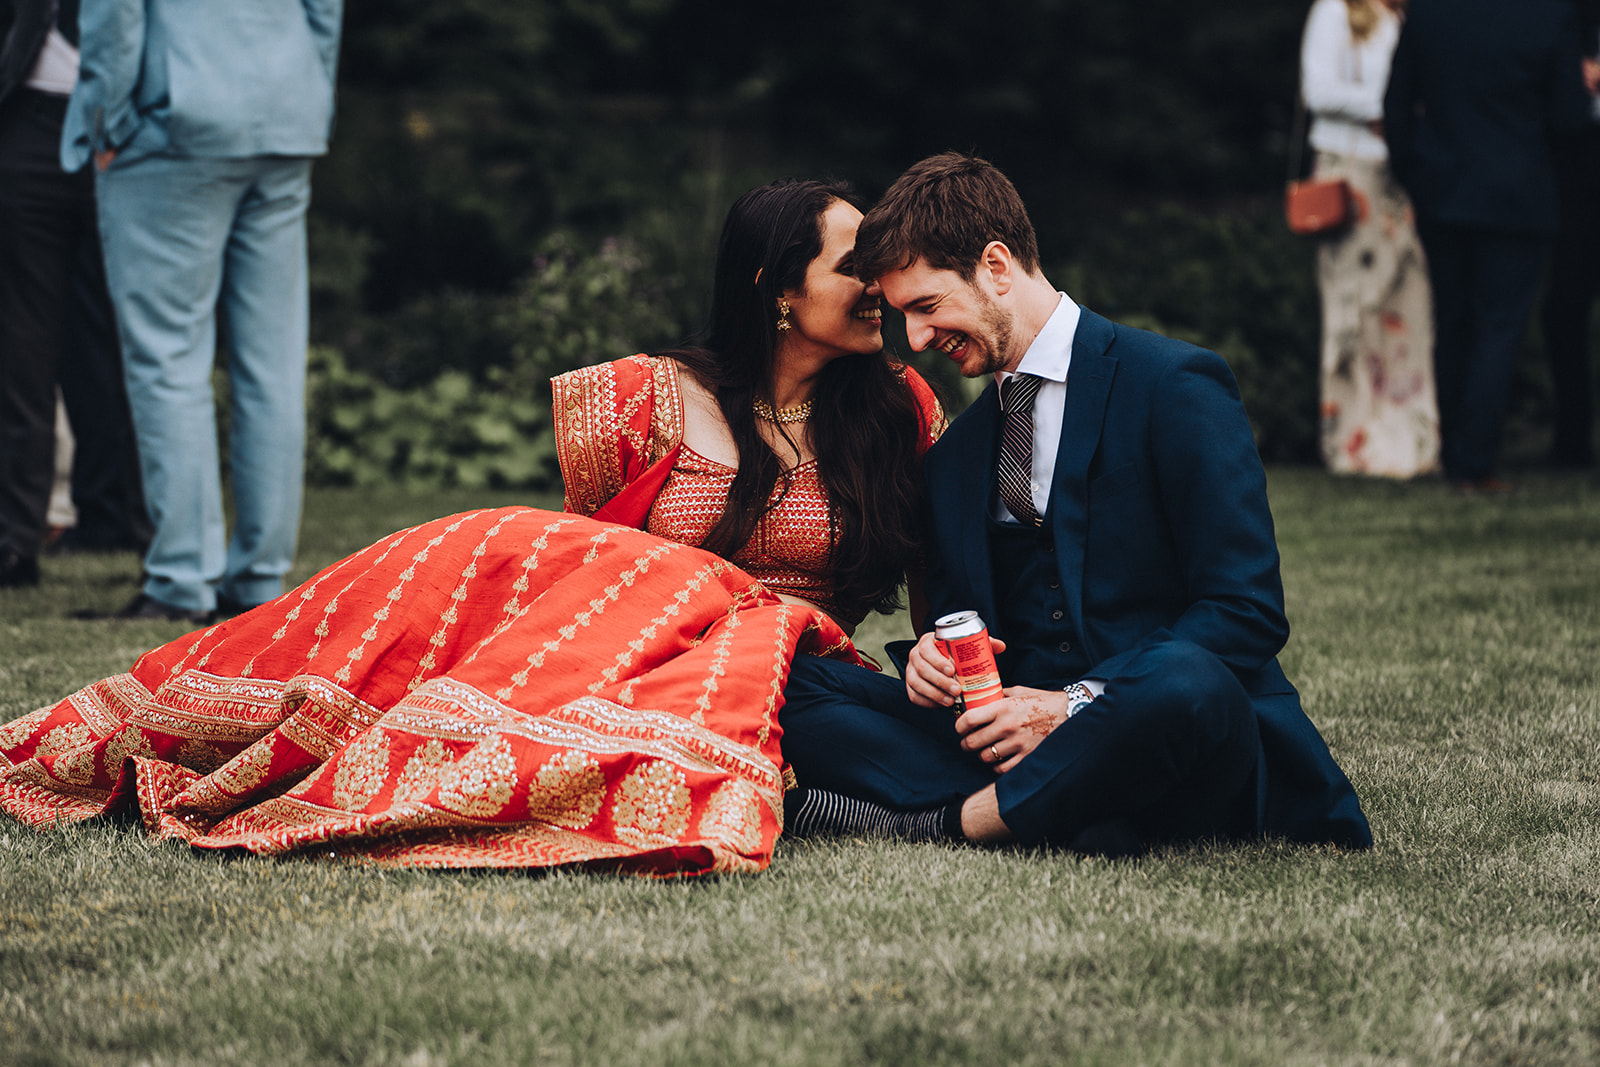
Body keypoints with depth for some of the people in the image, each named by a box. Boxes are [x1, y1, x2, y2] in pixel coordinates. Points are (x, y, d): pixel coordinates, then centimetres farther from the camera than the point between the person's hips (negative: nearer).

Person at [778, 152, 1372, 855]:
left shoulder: (1175, 387, -4)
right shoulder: (954, 455, 19)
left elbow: (1248, 613, -12)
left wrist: (1074, 704, -20)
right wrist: (936, 655, -3)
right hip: (1015, 735, 6)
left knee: (1185, 681, -42)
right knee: (788, 680, -14)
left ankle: (949, 818, -25)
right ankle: (1061, 818, -30)